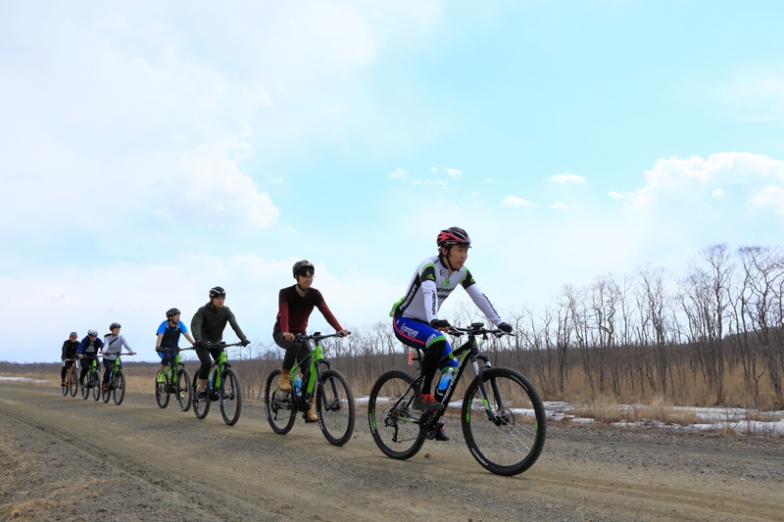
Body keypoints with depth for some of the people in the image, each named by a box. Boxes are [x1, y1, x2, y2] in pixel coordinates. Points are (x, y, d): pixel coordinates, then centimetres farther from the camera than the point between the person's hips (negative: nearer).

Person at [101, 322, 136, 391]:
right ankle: (105, 384, -4)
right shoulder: (107, 337, -11)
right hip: (107, 358, -2)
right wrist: (103, 350, -55)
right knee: (108, 369, -27)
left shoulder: (121, 338, -8)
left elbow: (126, 345, -25)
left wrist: (131, 351, -45)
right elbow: (106, 344, -32)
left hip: (116, 358, 2)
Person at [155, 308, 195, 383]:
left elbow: (186, 334, -27)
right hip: (163, 348, -2)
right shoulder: (164, 324, -21)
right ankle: (160, 374, -6)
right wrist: (158, 347, -53)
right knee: (167, 357, -31)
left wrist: (194, 343, -44)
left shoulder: (180, 324, -15)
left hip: (173, 348, 2)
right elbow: (160, 336, -35)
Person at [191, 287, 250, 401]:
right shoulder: (203, 310, -17)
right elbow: (195, 324, -31)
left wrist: (243, 338, -38)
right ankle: (202, 391, -11)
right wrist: (198, 339, -49)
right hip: (202, 344, -3)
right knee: (207, 363, -26)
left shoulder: (226, 311, -10)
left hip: (217, 343, 3)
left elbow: (234, 324, -22)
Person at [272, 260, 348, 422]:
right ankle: (284, 377, -17)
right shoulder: (285, 293, -20)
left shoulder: (314, 294, -11)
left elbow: (326, 312, -24)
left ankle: (309, 408, -5)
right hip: (282, 333, -3)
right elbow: (283, 313, -36)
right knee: (294, 344, -38)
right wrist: (286, 332, -56)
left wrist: (340, 329, -40)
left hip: (300, 333, 4)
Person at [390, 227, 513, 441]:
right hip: (404, 321, -7)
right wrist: (434, 320, -61)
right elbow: (429, 293, -43)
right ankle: (422, 395, -23)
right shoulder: (430, 266, -26)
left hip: (425, 324, 7)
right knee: (438, 341, -35)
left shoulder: (461, 272, -4)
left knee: (451, 369, -4)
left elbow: (479, 297, -9)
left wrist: (498, 322, -21)